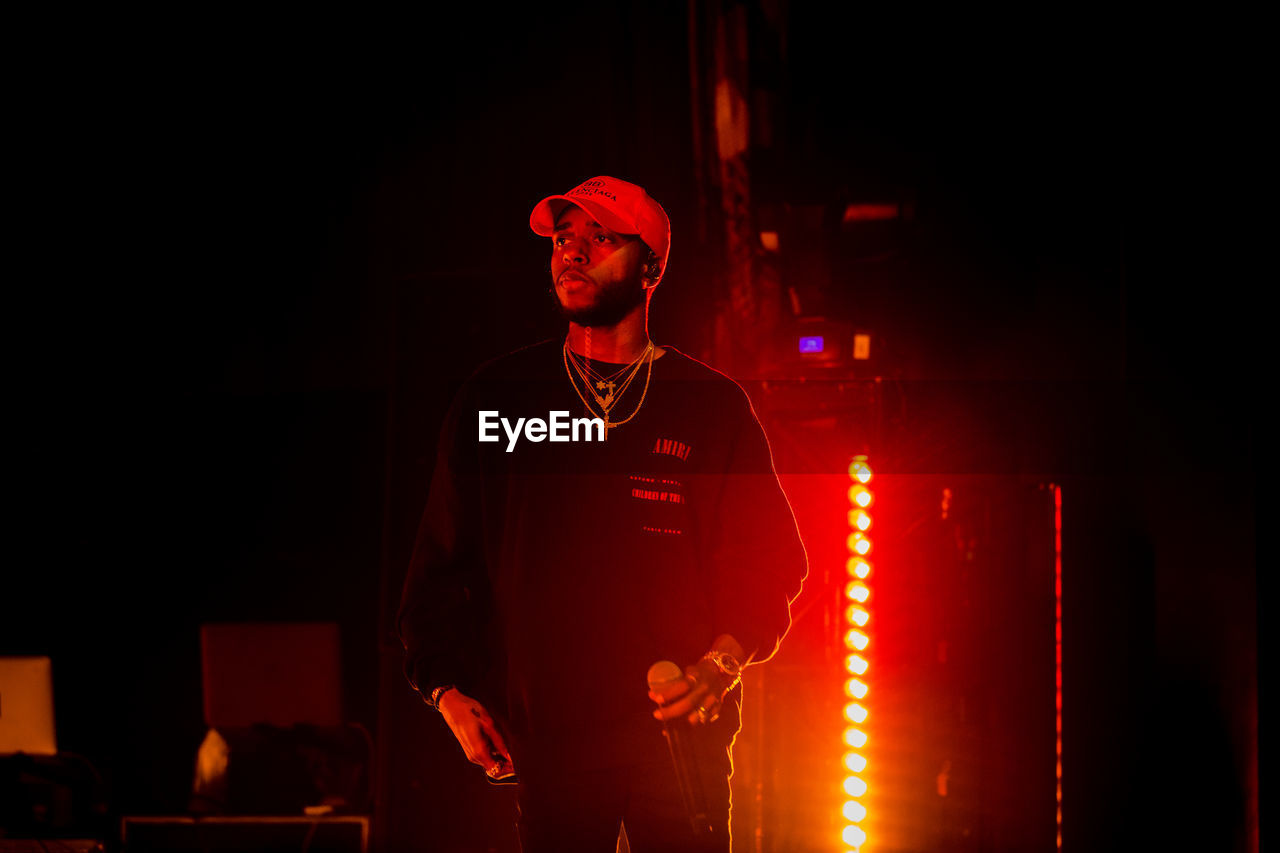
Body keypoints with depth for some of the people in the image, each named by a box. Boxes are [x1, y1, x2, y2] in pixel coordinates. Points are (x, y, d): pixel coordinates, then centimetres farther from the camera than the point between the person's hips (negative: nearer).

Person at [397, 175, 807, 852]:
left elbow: (770, 557, 7)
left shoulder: (712, 405, 6)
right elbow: (440, 562, 13)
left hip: (676, 734, -1)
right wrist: (448, 688, 2)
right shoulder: (494, 399, 10)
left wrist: (725, 659, -10)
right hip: (543, 738, 1)